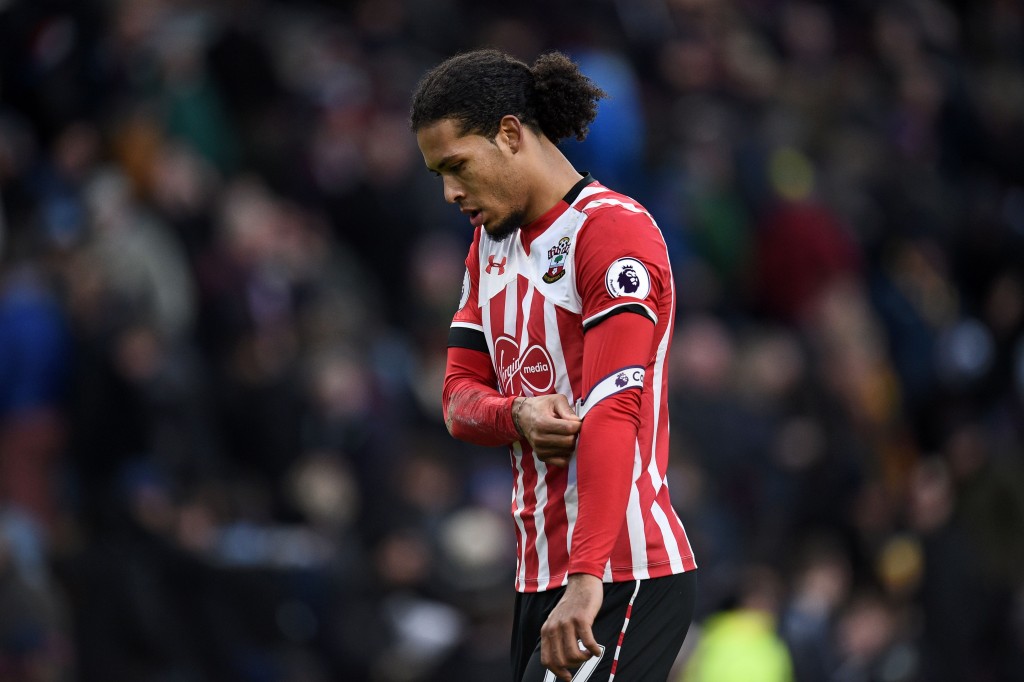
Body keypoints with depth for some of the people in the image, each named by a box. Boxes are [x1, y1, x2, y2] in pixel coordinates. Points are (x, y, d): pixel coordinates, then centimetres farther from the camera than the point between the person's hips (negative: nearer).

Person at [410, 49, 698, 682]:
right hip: (540, 576, 8)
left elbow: (613, 411, -22)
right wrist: (518, 417, -11)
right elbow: (461, 395, 14)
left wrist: (586, 580, -30)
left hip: (624, 579, -8)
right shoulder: (491, 240, 16)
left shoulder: (615, 231, -12)